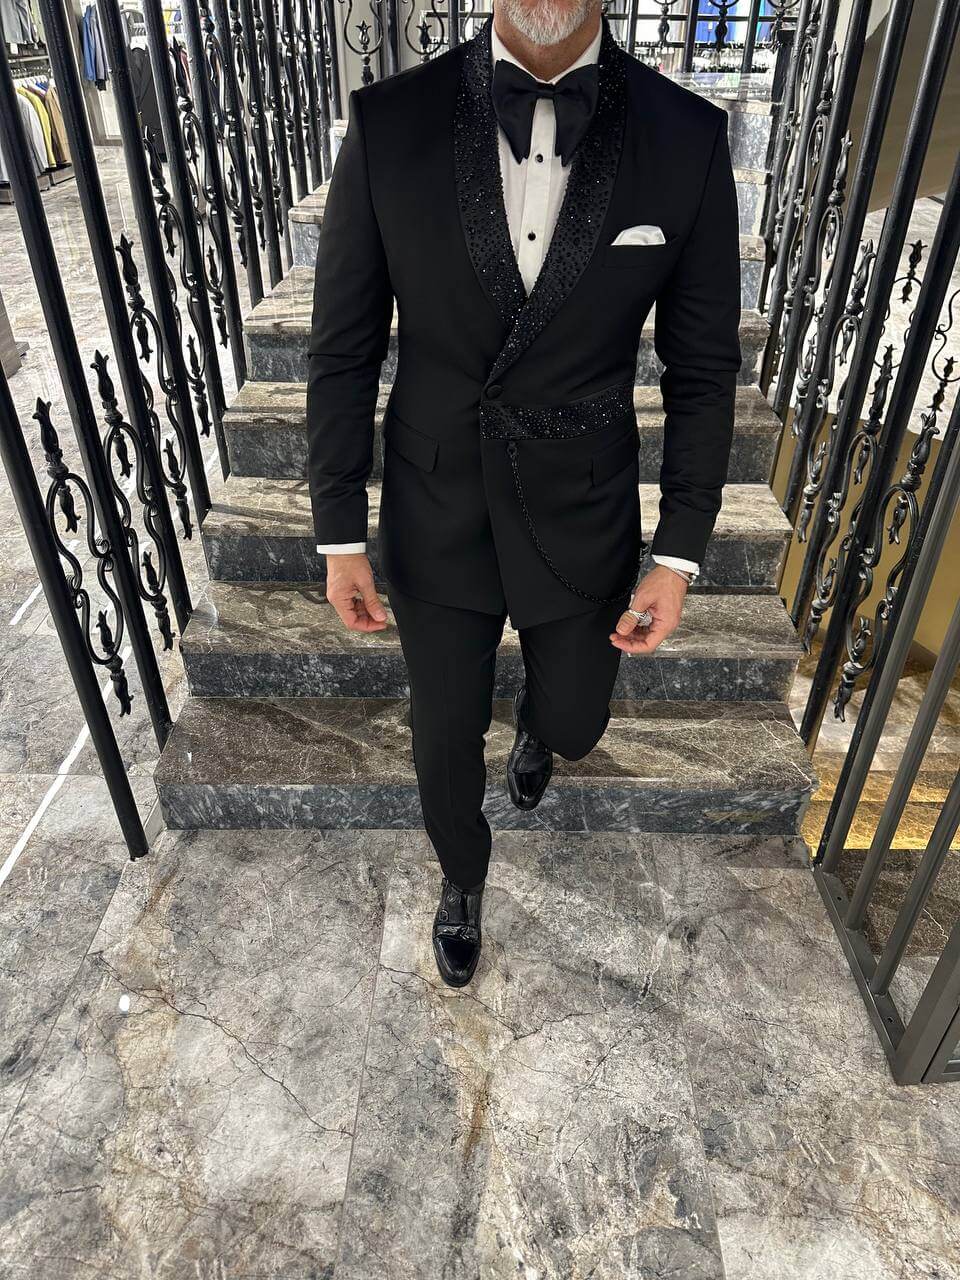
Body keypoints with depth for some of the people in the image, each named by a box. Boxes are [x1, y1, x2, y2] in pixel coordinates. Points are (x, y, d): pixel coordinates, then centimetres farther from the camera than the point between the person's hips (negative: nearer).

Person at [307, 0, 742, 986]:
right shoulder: (389, 123, -11)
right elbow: (343, 351, -5)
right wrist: (340, 535, -4)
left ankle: (533, 723, 63)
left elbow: (703, 368, -2)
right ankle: (462, 879, 50)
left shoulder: (688, 139, -9)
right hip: (434, 523, 0)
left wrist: (678, 555, -4)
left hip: (583, 524, 1)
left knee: (571, 726, 21)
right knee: (444, 741, 16)